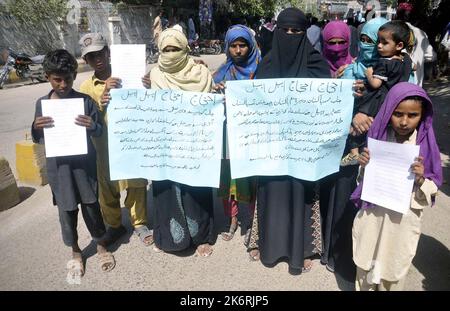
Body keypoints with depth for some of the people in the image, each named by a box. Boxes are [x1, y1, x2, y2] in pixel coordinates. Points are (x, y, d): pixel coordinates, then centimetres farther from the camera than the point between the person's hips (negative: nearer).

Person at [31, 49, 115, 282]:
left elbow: (100, 131, -1)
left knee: (91, 207, 10)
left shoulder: (85, 101, -6)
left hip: (84, 165, -2)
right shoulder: (42, 103, 1)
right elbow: (37, 140, 7)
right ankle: (75, 253, 33)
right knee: (67, 212, 12)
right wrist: (36, 127, -15)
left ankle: (101, 246, 34)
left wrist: (92, 126, -23)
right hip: (58, 168, 2)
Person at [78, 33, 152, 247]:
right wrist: (103, 95, -23)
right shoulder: (86, 87, 4)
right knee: (107, 188, 12)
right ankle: (114, 225, 33)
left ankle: (139, 223, 27)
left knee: (137, 184, 6)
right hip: (104, 146, 2)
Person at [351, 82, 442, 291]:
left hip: (403, 221, -1)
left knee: (394, 269, 17)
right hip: (372, 216, 1)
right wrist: (364, 166, -16)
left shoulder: (426, 145, -11)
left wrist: (421, 179, -25)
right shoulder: (377, 137, -7)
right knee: (365, 264, 17)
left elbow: (432, 192, -6)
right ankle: (364, 287, 40)